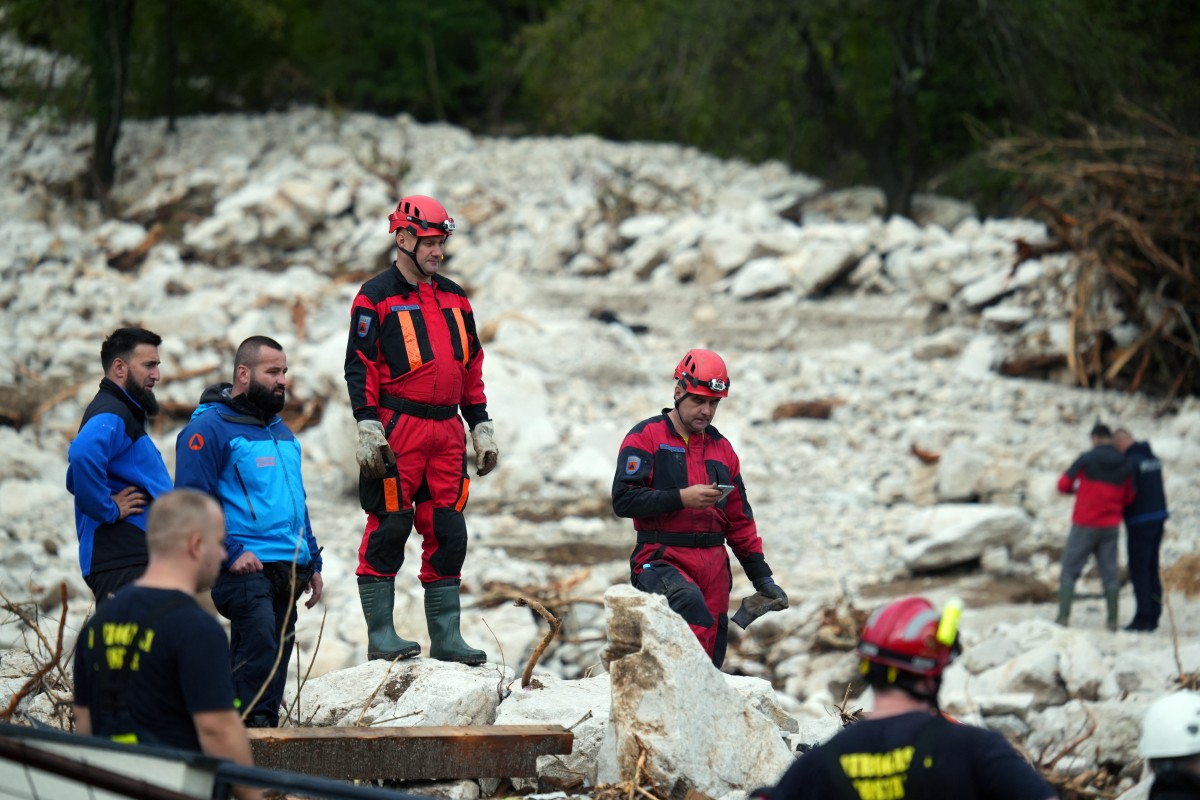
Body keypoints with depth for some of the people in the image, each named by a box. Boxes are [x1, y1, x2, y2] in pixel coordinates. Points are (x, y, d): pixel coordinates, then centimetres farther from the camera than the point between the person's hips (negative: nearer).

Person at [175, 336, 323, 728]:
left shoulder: (280, 431, 22)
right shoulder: (209, 427, -5)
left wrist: (313, 563, 23)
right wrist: (231, 552, -19)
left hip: (289, 570, 8)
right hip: (245, 567, -8)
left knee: (276, 656, 7)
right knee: (260, 637, -27)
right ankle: (253, 726, -28)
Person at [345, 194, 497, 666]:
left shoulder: (454, 299, 17)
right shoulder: (376, 297, -2)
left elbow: (472, 367, 21)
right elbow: (360, 365, -6)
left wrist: (482, 427, 17)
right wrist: (368, 427, -14)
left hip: (447, 430, 6)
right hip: (398, 428, -6)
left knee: (448, 533, 5)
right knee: (389, 528, -6)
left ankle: (446, 636, 10)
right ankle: (380, 635, 0)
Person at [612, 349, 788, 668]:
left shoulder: (722, 448, 19)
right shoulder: (647, 436, 2)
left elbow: (740, 521, 23)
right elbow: (623, 499, -10)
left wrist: (762, 578, 18)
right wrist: (681, 498, -16)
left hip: (714, 566, 6)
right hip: (662, 559, -6)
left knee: (712, 662, 0)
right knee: (690, 602, -37)